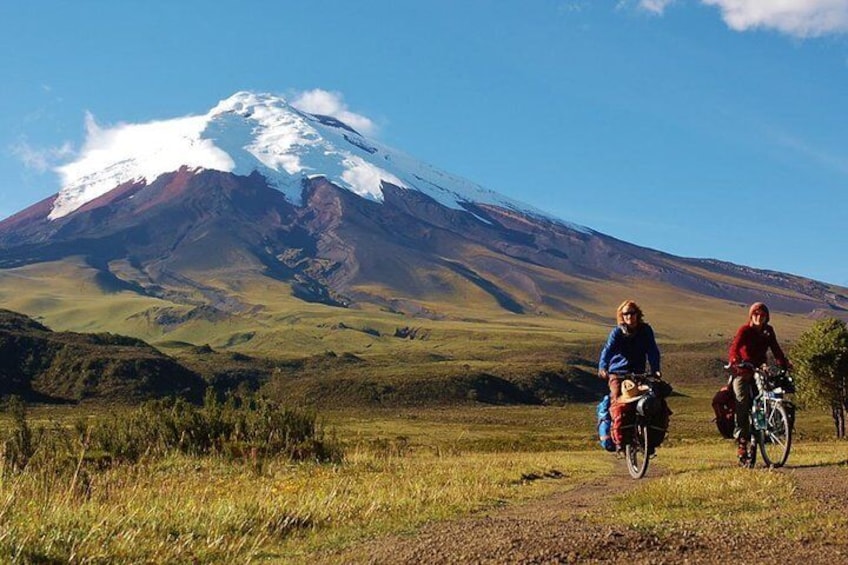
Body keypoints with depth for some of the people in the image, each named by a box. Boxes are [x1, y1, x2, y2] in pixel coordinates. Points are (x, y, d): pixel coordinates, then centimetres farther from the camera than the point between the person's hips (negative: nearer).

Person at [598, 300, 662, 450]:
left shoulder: (646, 330, 2)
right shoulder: (617, 332, -4)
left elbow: (652, 350, -4)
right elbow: (608, 349, -18)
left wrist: (655, 369, -21)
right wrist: (602, 367, -36)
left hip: (638, 374, 2)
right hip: (618, 374, -2)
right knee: (619, 405, -19)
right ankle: (619, 439, -17)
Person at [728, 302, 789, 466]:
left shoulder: (768, 331, 4)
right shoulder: (744, 331, -12)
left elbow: (775, 349, 3)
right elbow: (734, 348, -25)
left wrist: (784, 364, -14)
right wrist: (734, 361, -45)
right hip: (742, 373, -5)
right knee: (743, 408, -10)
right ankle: (741, 446, -9)